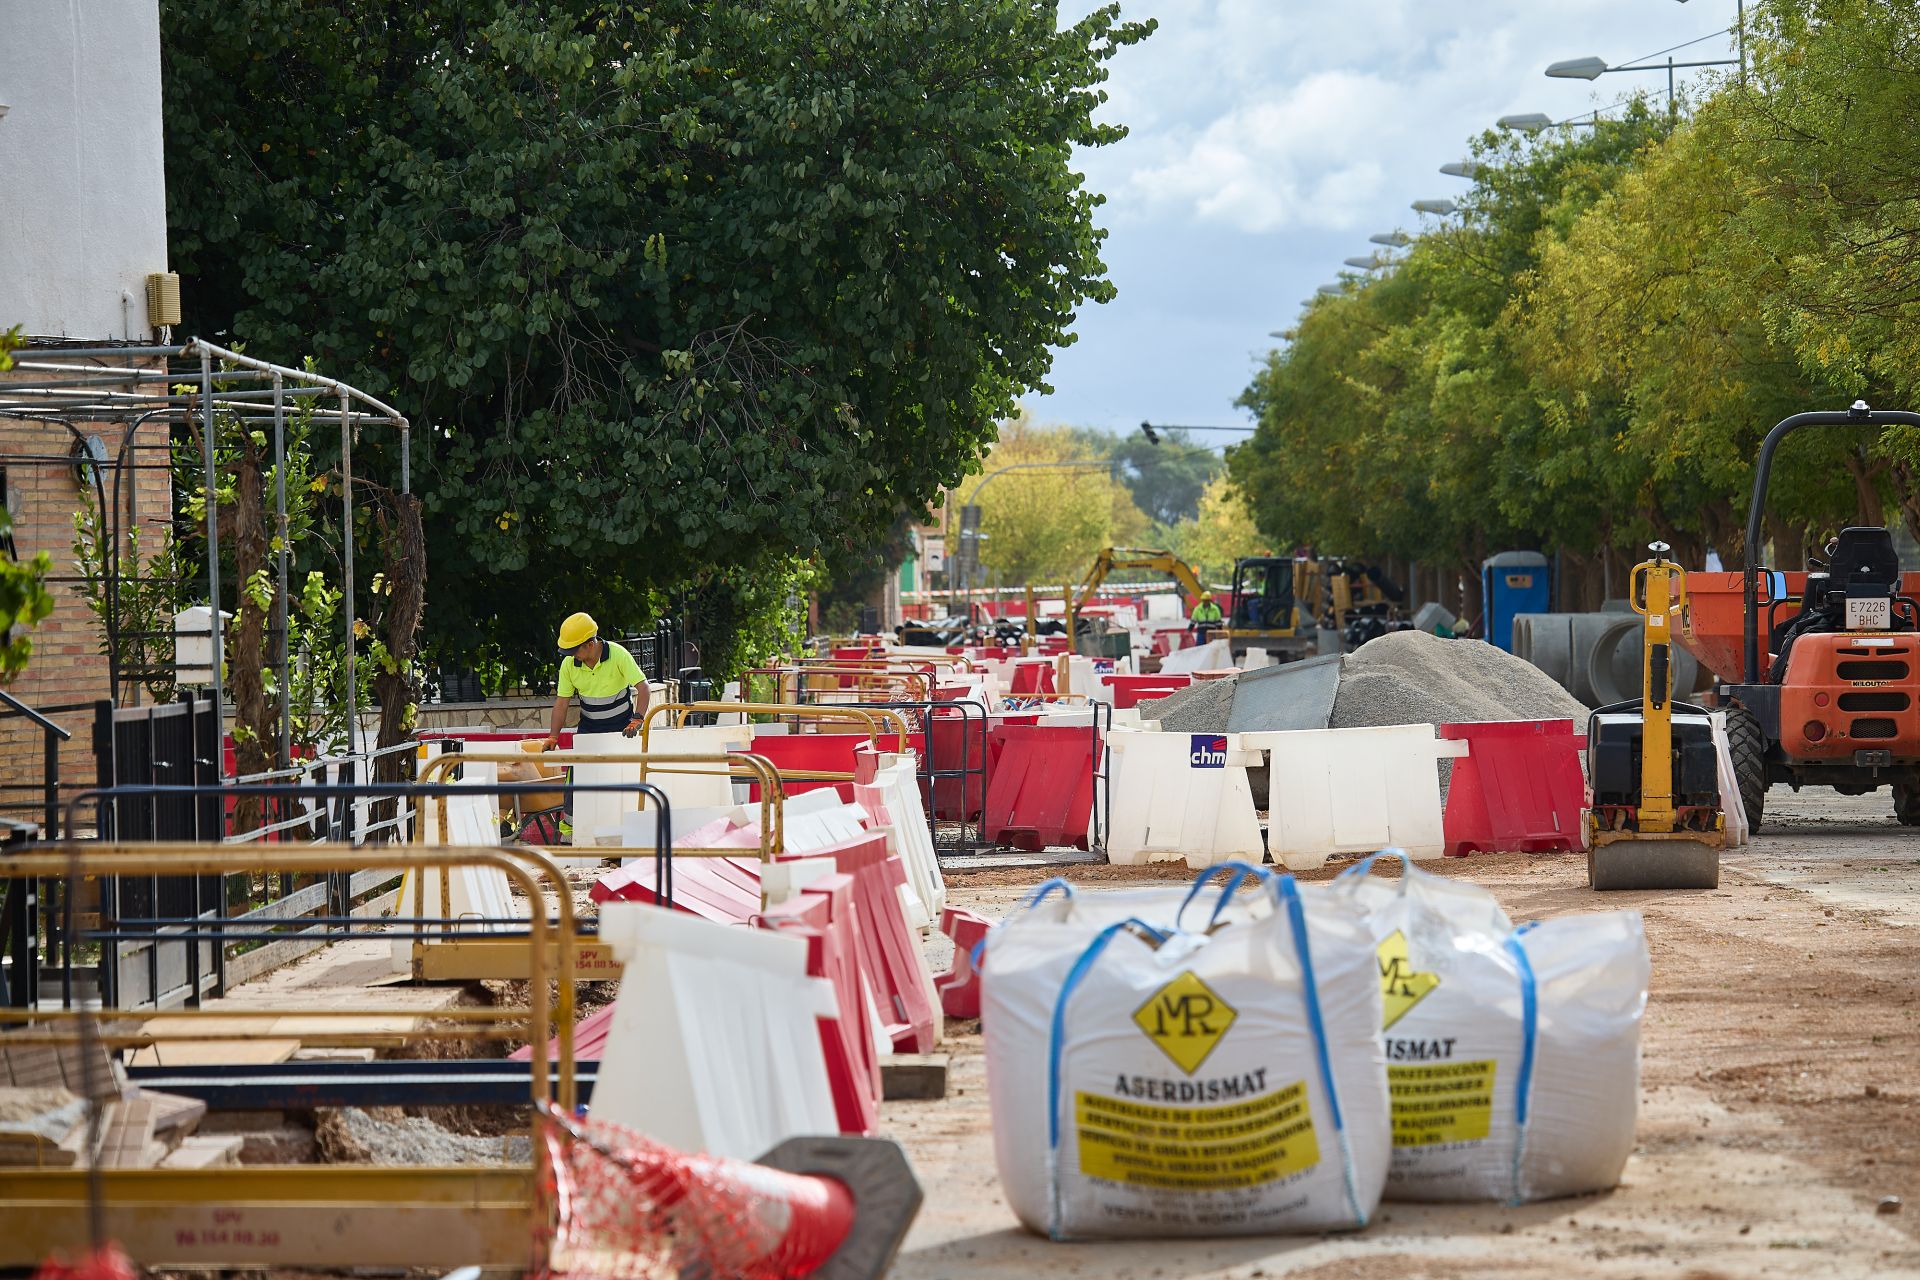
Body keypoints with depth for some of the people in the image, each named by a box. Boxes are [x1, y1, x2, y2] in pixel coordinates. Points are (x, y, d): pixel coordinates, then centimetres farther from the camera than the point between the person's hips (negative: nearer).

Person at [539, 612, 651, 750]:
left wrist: (637, 720, -32)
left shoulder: (618, 654, -17)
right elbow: (562, 702, -1)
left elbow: (642, 686, -19)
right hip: (588, 727, 4)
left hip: (620, 726, -4)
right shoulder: (568, 663, -6)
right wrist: (553, 737, -9)